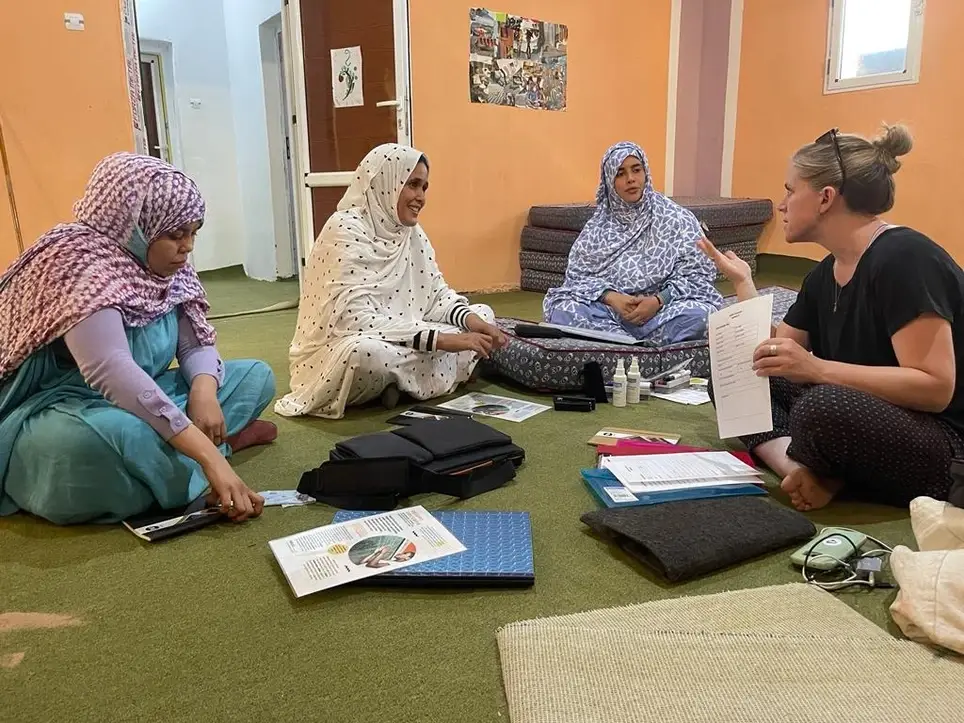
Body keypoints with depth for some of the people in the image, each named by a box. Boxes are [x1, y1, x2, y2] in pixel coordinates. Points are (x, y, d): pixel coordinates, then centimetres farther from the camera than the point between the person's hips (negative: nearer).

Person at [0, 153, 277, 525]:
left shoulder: (166, 268, 0)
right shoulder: (82, 263, -24)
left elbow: (197, 344, 3)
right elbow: (110, 371, -38)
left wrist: (204, 390, -23)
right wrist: (210, 456, -43)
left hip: (140, 403, 8)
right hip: (60, 415, -7)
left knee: (256, 375, 3)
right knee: (112, 434, -42)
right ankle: (219, 441, -15)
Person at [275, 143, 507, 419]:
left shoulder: (412, 231, 5)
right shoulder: (345, 230, -20)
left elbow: (438, 294, 6)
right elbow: (357, 319, -30)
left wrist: (473, 320, -16)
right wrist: (440, 339, -33)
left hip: (398, 342, 8)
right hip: (340, 353, -8)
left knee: (483, 314, 4)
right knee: (366, 352, -42)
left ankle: (396, 380, -5)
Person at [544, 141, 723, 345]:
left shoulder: (677, 219, 4)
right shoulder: (599, 225, 9)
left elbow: (697, 275, -1)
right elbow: (579, 274, 2)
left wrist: (659, 301, -18)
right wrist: (612, 298, -18)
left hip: (664, 310, -1)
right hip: (610, 310, 1)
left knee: (699, 314, -33)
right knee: (563, 310, -27)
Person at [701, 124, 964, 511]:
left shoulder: (902, 258, -20)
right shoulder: (825, 275, 7)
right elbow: (773, 357, 9)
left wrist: (816, 369, -33)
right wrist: (742, 281, 9)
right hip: (858, 416, 9)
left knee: (823, 406, -39)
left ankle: (812, 475, -6)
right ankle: (806, 475, -17)